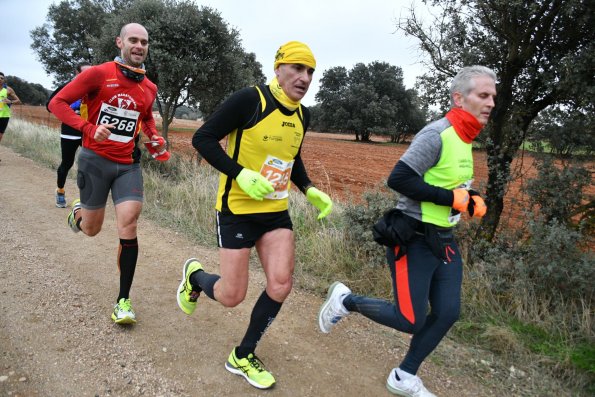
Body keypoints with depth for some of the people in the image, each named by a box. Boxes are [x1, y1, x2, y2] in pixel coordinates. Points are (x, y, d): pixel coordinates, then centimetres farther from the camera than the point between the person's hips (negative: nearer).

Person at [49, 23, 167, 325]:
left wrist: (154, 136, 5)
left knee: (128, 225, -11)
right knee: (91, 229, 10)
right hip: (96, 160, -2)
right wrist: (90, 128, -24)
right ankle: (79, 212, 50)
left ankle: (123, 300, -1)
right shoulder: (98, 74, -9)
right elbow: (57, 103, -9)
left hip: (128, 164, 3)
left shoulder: (149, 88, 6)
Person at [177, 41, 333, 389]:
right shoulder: (250, 100, -16)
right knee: (232, 296, 0)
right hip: (238, 210, -6)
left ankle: (243, 356, 19)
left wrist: (310, 190, 5)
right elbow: (203, 138, -15)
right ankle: (194, 275, 37)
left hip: (276, 212, 6)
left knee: (281, 286, -5)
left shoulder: (303, 115, 5)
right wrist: (241, 174, -27)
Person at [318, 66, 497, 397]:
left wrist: (471, 200, 5)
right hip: (414, 240, -9)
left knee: (447, 314, 7)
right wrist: (450, 198, -23)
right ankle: (346, 299, 19)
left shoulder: (464, 140, 10)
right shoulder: (436, 135, -18)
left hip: (444, 240, 9)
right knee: (410, 321, -4)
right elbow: (398, 179, -25)